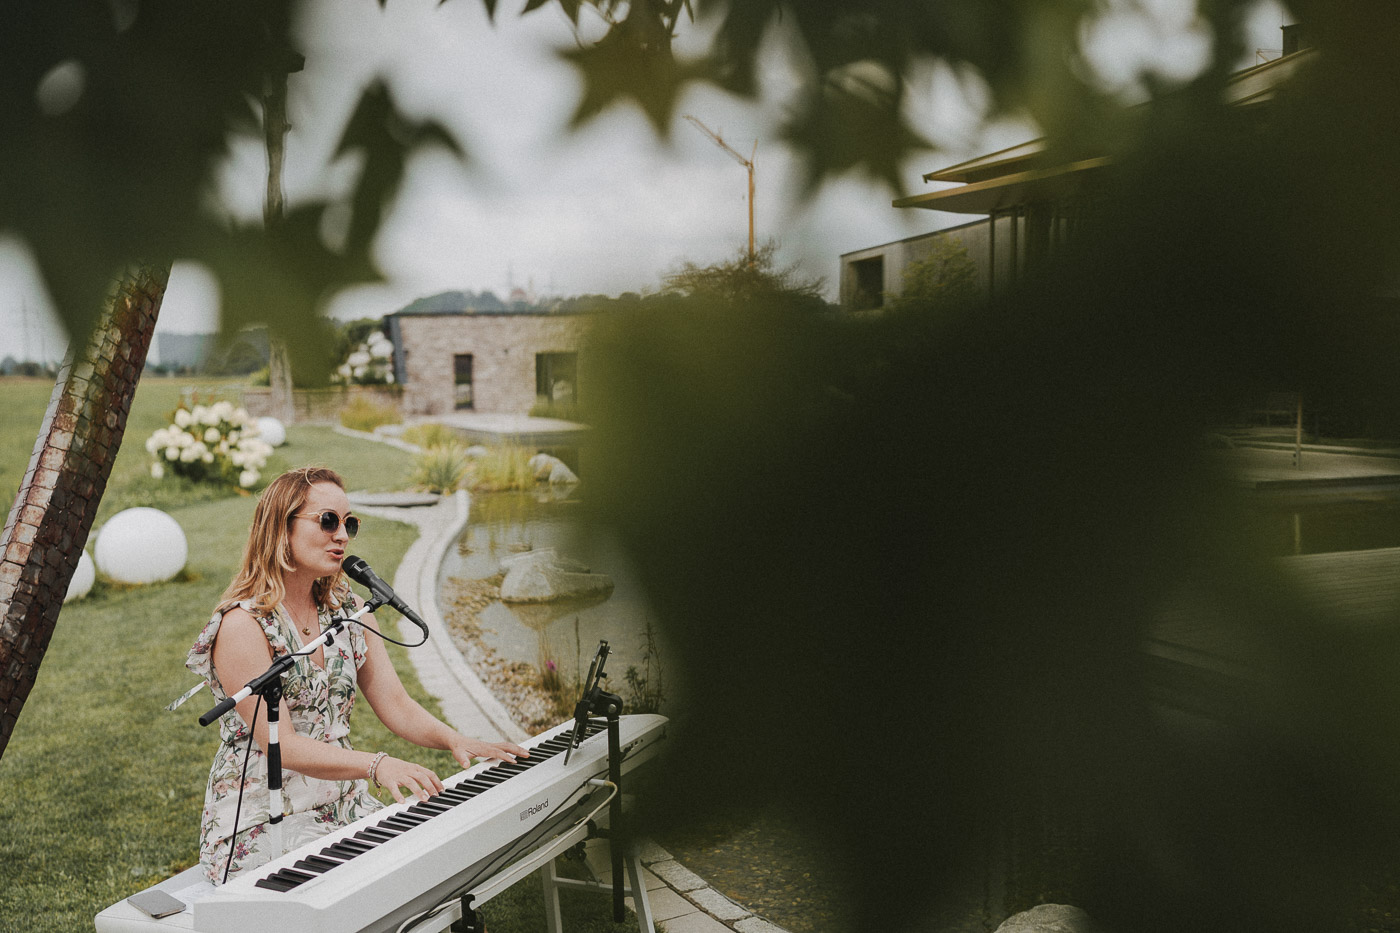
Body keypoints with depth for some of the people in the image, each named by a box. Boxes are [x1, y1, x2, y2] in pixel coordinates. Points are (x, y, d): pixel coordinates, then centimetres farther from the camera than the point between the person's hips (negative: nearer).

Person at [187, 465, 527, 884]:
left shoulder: (346, 608, 9)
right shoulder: (242, 626, -14)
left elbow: (396, 705, 4)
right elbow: (281, 746, -21)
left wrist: (456, 740, -15)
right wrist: (376, 765, -35)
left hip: (342, 810, 7)